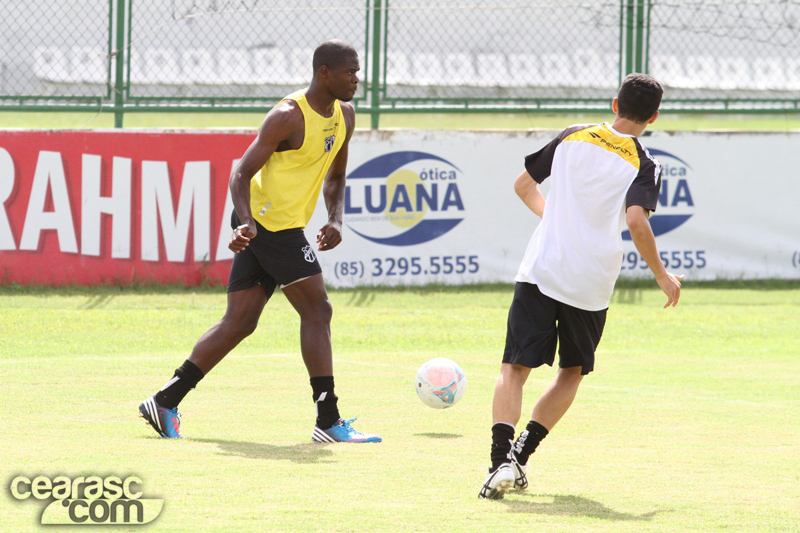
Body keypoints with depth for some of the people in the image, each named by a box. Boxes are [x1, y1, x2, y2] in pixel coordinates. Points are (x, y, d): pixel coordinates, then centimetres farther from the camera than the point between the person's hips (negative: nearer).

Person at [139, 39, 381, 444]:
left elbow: (334, 177, 21)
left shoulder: (344, 117, 10)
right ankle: (329, 422, -6)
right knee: (317, 312, -8)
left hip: (270, 228, 9)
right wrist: (246, 223, -31)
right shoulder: (289, 117, -17)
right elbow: (242, 173, -17)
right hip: (270, 223, -9)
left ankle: (165, 402, 8)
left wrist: (335, 220, 3)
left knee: (239, 323, 7)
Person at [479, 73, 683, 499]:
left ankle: (502, 459, -22)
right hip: (591, 284, -1)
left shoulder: (573, 137, 9)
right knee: (572, 371, 21)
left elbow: (523, 184, 16)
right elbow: (637, 223, -17)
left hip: (540, 271, 1)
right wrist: (662, 276, -5)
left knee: (514, 368, 0)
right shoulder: (644, 165, -2)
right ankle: (521, 453, 8)